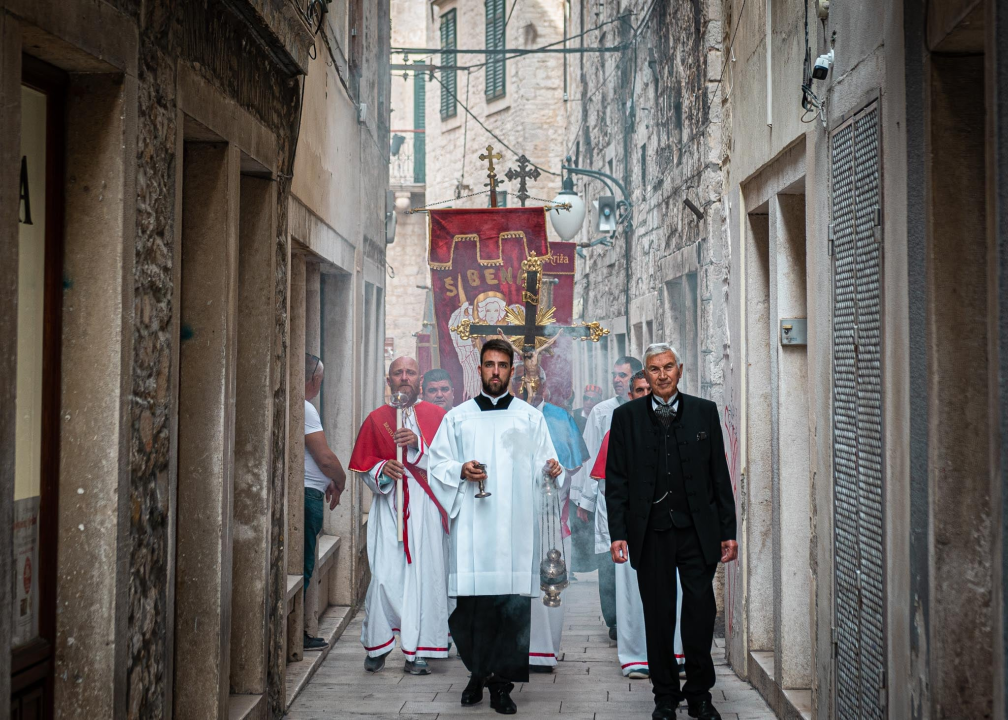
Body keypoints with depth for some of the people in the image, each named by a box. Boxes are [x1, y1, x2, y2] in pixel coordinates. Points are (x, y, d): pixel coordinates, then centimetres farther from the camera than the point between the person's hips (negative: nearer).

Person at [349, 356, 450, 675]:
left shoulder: (436, 416, 9)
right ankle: (377, 647, 9)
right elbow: (364, 468, 12)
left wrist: (418, 444, -15)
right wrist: (382, 470, -10)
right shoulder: (376, 419, 11)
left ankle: (416, 653, 3)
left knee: (423, 575, -3)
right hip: (389, 507, 0)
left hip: (425, 506, 0)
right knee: (385, 576, -7)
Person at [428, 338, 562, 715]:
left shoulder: (530, 416, 14)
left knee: (515, 604, -6)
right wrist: (461, 471, -8)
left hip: (516, 527, 0)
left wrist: (550, 469, -14)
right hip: (471, 525, 1)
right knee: (471, 604, -2)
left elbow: (542, 465, 9)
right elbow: (437, 465, 11)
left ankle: (502, 683, 5)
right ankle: (479, 673, 18)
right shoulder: (458, 417, 15)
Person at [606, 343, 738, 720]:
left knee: (701, 612, -1)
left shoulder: (705, 412, 7)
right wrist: (618, 533, -3)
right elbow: (616, 479, 4)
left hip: (697, 530, 0)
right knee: (658, 616, 6)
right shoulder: (626, 416, 6)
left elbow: (720, 474, 7)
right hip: (651, 533, 0)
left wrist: (728, 531, 3)